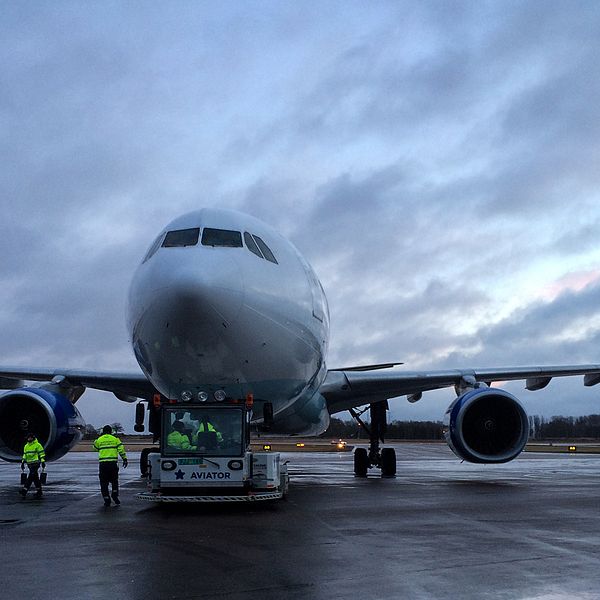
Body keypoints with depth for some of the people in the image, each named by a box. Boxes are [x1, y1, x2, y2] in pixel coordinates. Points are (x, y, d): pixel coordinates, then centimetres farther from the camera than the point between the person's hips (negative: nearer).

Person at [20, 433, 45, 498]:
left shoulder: (37, 445, -6)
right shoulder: (26, 446, 16)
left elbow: (42, 454, -7)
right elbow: (24, 455, 22)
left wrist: (43, 462, -11)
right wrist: (23, 463, 16)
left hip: (35, 463, -7)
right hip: (29, 464, 7)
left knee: (31, 477, -13)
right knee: (35, 478, 9)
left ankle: (25, 490, -17)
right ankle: (39, 491, 14)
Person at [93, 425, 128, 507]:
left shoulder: (99, 440, 8)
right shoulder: (115, 439, 6)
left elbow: (95, 447, 24)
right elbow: (121, 449, -1)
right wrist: (124, 459, 3)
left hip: (103, 463, 0)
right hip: (113, 463, 0)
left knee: (104, 483, 6)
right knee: (114, 481, 17)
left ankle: (107, 500, 3)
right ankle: (115, 495, 3)